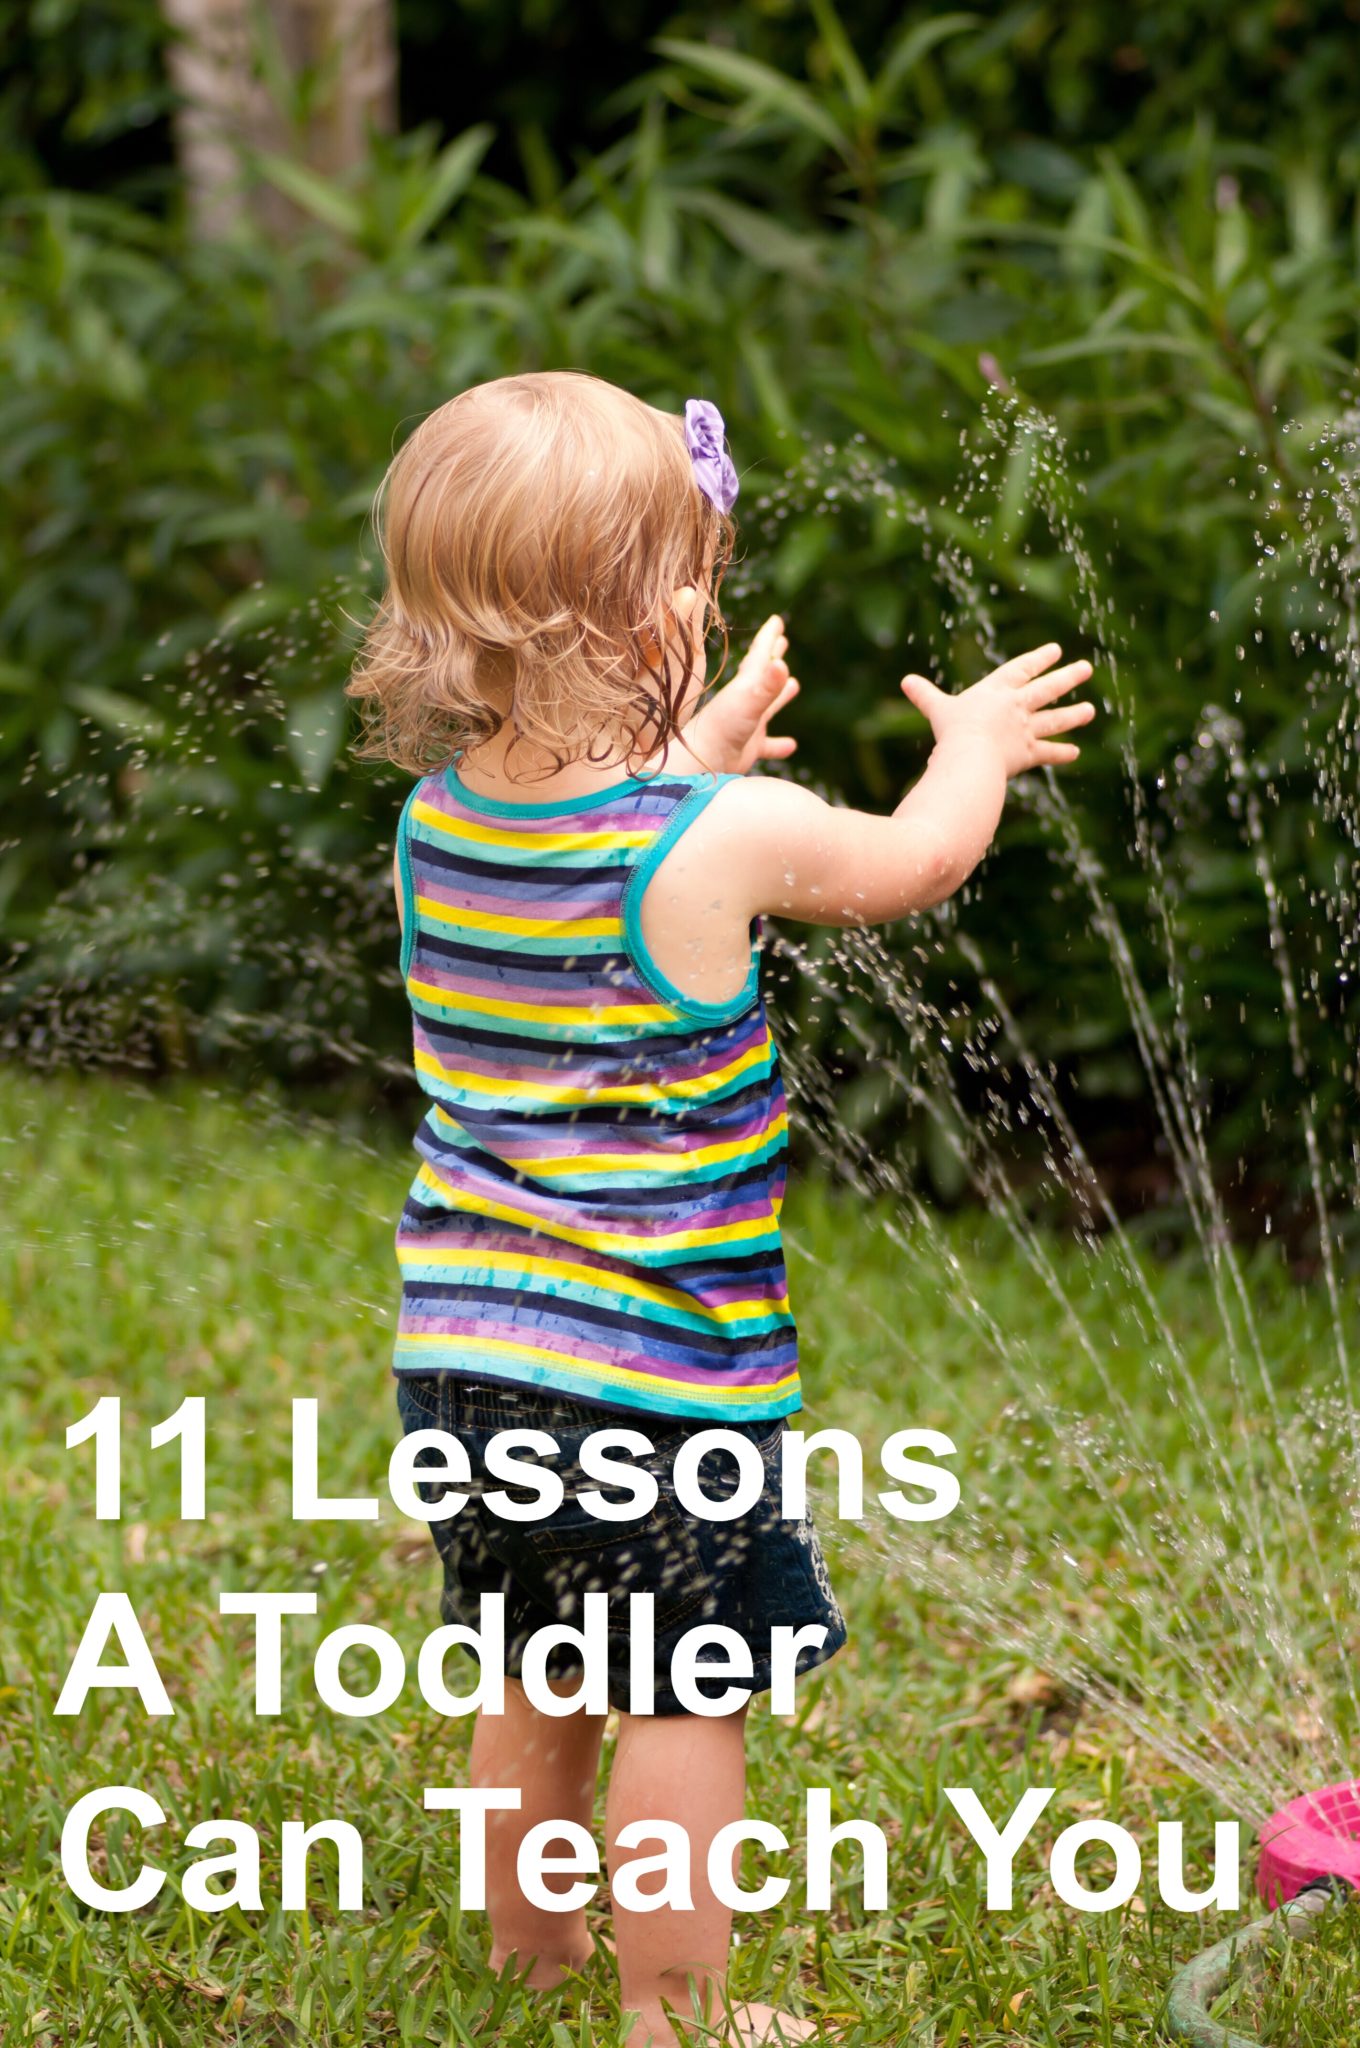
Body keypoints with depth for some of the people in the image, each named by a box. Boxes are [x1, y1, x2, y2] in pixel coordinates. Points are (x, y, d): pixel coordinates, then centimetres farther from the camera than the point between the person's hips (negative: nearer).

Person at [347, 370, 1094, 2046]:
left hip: (460, 1354, 7)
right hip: (653, 1372, -6)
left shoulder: (438, 827, 0)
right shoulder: (730, 840, -17)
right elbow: (917, 857, 2)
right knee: (687, 1703, 7)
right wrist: (978, 740, 21)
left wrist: (696, 758, 33)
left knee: (538, 1680, 23)